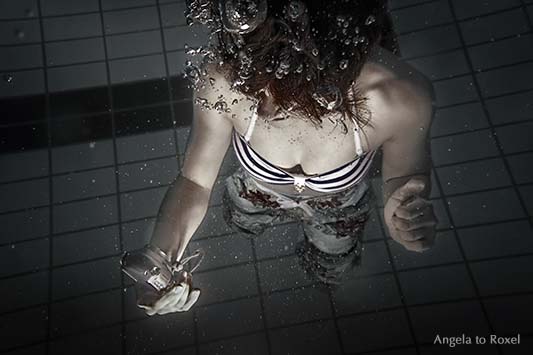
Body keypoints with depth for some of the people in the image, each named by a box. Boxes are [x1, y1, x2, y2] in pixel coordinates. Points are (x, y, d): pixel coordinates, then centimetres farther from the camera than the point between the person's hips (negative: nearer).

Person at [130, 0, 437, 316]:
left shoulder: (403, 99, -43)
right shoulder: (226, 77, -42)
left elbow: (403, 185, -22)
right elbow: (195, 181, -26)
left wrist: (406, 222, -46)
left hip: (336, 204, 0)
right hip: (257, 192, 1)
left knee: (331, 255, 35)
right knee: (242, 227, 37)